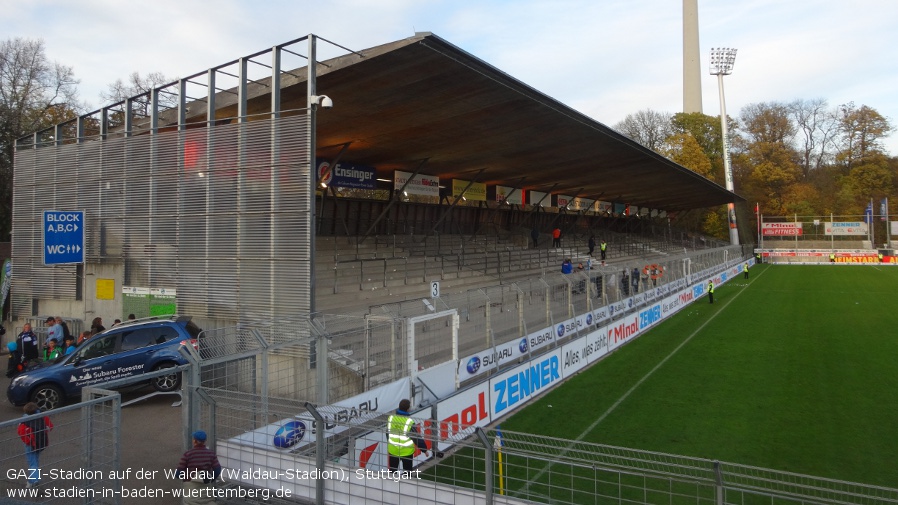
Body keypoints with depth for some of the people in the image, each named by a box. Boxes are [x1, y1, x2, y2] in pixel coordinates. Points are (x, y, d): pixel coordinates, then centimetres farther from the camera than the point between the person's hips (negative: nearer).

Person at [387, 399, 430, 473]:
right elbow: (416, 438, -18)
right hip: (406, 451, -4)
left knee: (392, 471, 20)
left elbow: (388, 433, 5)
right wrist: (425, 449, -6)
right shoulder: (409, 422, -23)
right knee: (407, 471, 16)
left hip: (393, 450, 4)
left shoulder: (391, 418, -10)